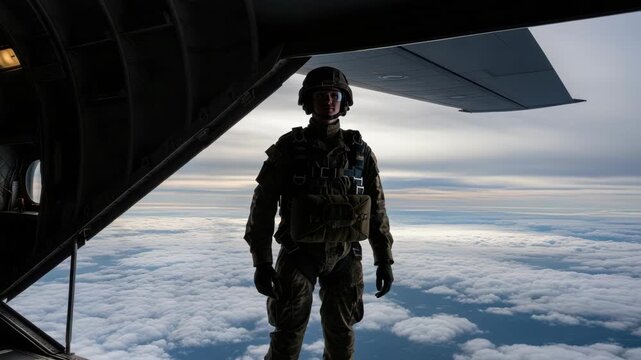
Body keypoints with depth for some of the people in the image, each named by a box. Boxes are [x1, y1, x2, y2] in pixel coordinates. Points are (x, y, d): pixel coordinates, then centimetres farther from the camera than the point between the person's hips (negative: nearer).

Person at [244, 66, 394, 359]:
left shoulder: (360, 152, 2)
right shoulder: (288, 147, -5)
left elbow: (377, 209, 6)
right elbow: (263, 205, -7)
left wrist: (384, 260, 4)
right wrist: (261, 261, -12)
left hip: (344, 256, 3)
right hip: (299, 253, -2)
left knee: (341, 335, 13)